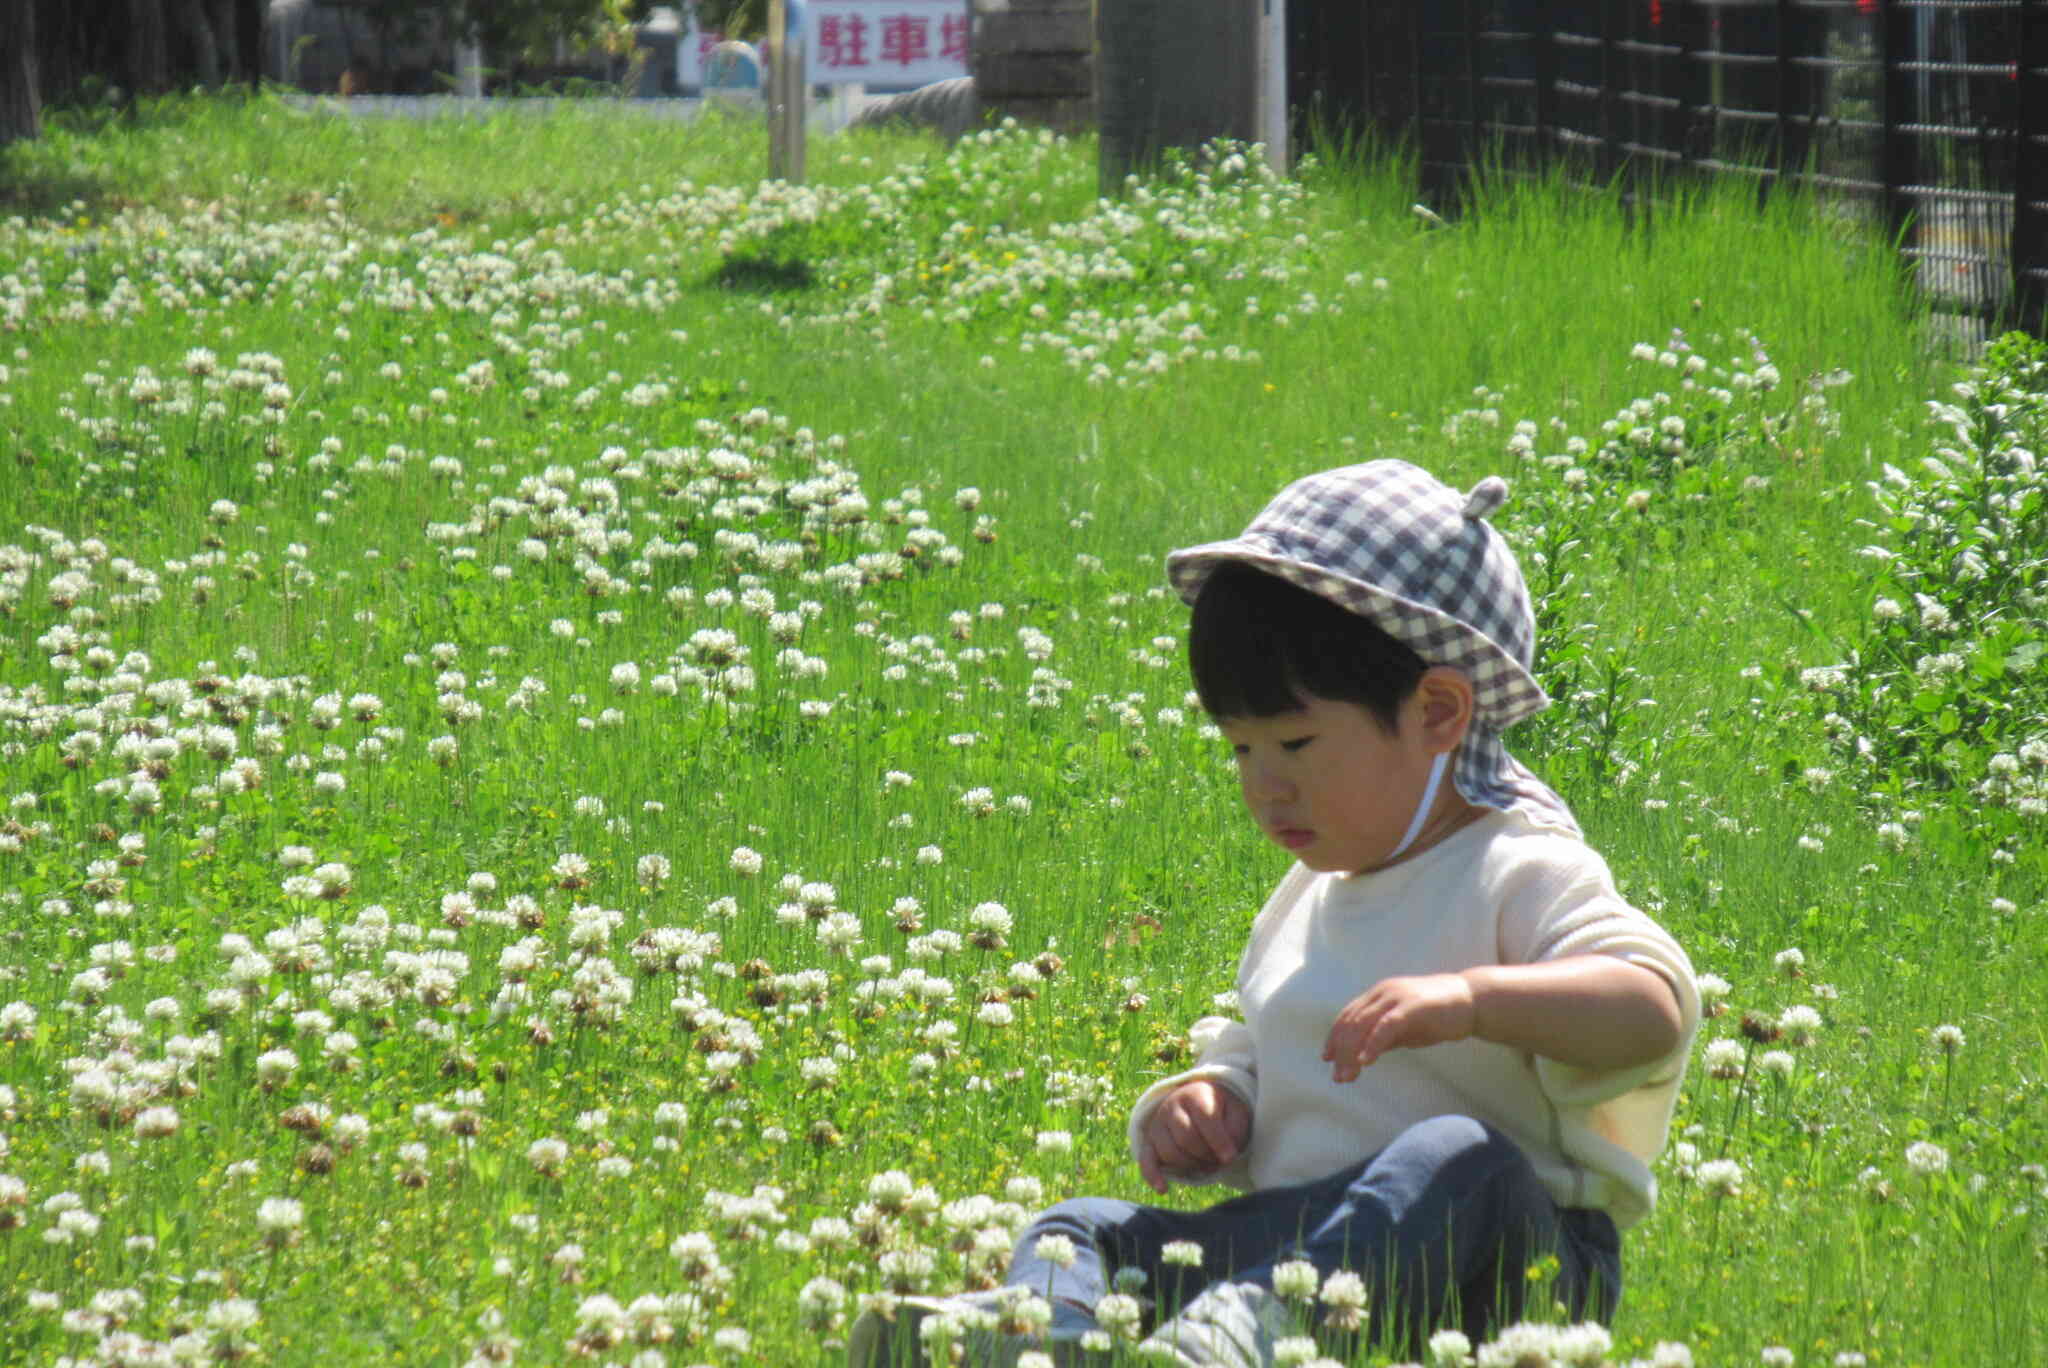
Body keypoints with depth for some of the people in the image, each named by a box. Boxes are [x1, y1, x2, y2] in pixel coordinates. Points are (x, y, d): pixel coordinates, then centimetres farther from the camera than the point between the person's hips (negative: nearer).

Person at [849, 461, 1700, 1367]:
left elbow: (1654, 1010, -21)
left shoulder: (1522, 877, -5)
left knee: (1460, 1163, -37)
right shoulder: (1304, 903, 20)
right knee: (1083, 1228, -7)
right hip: (1294, 1241, 7)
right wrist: (1201, 1105, 6)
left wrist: (1472, 997, -35)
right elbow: (1257, 1073, 31)